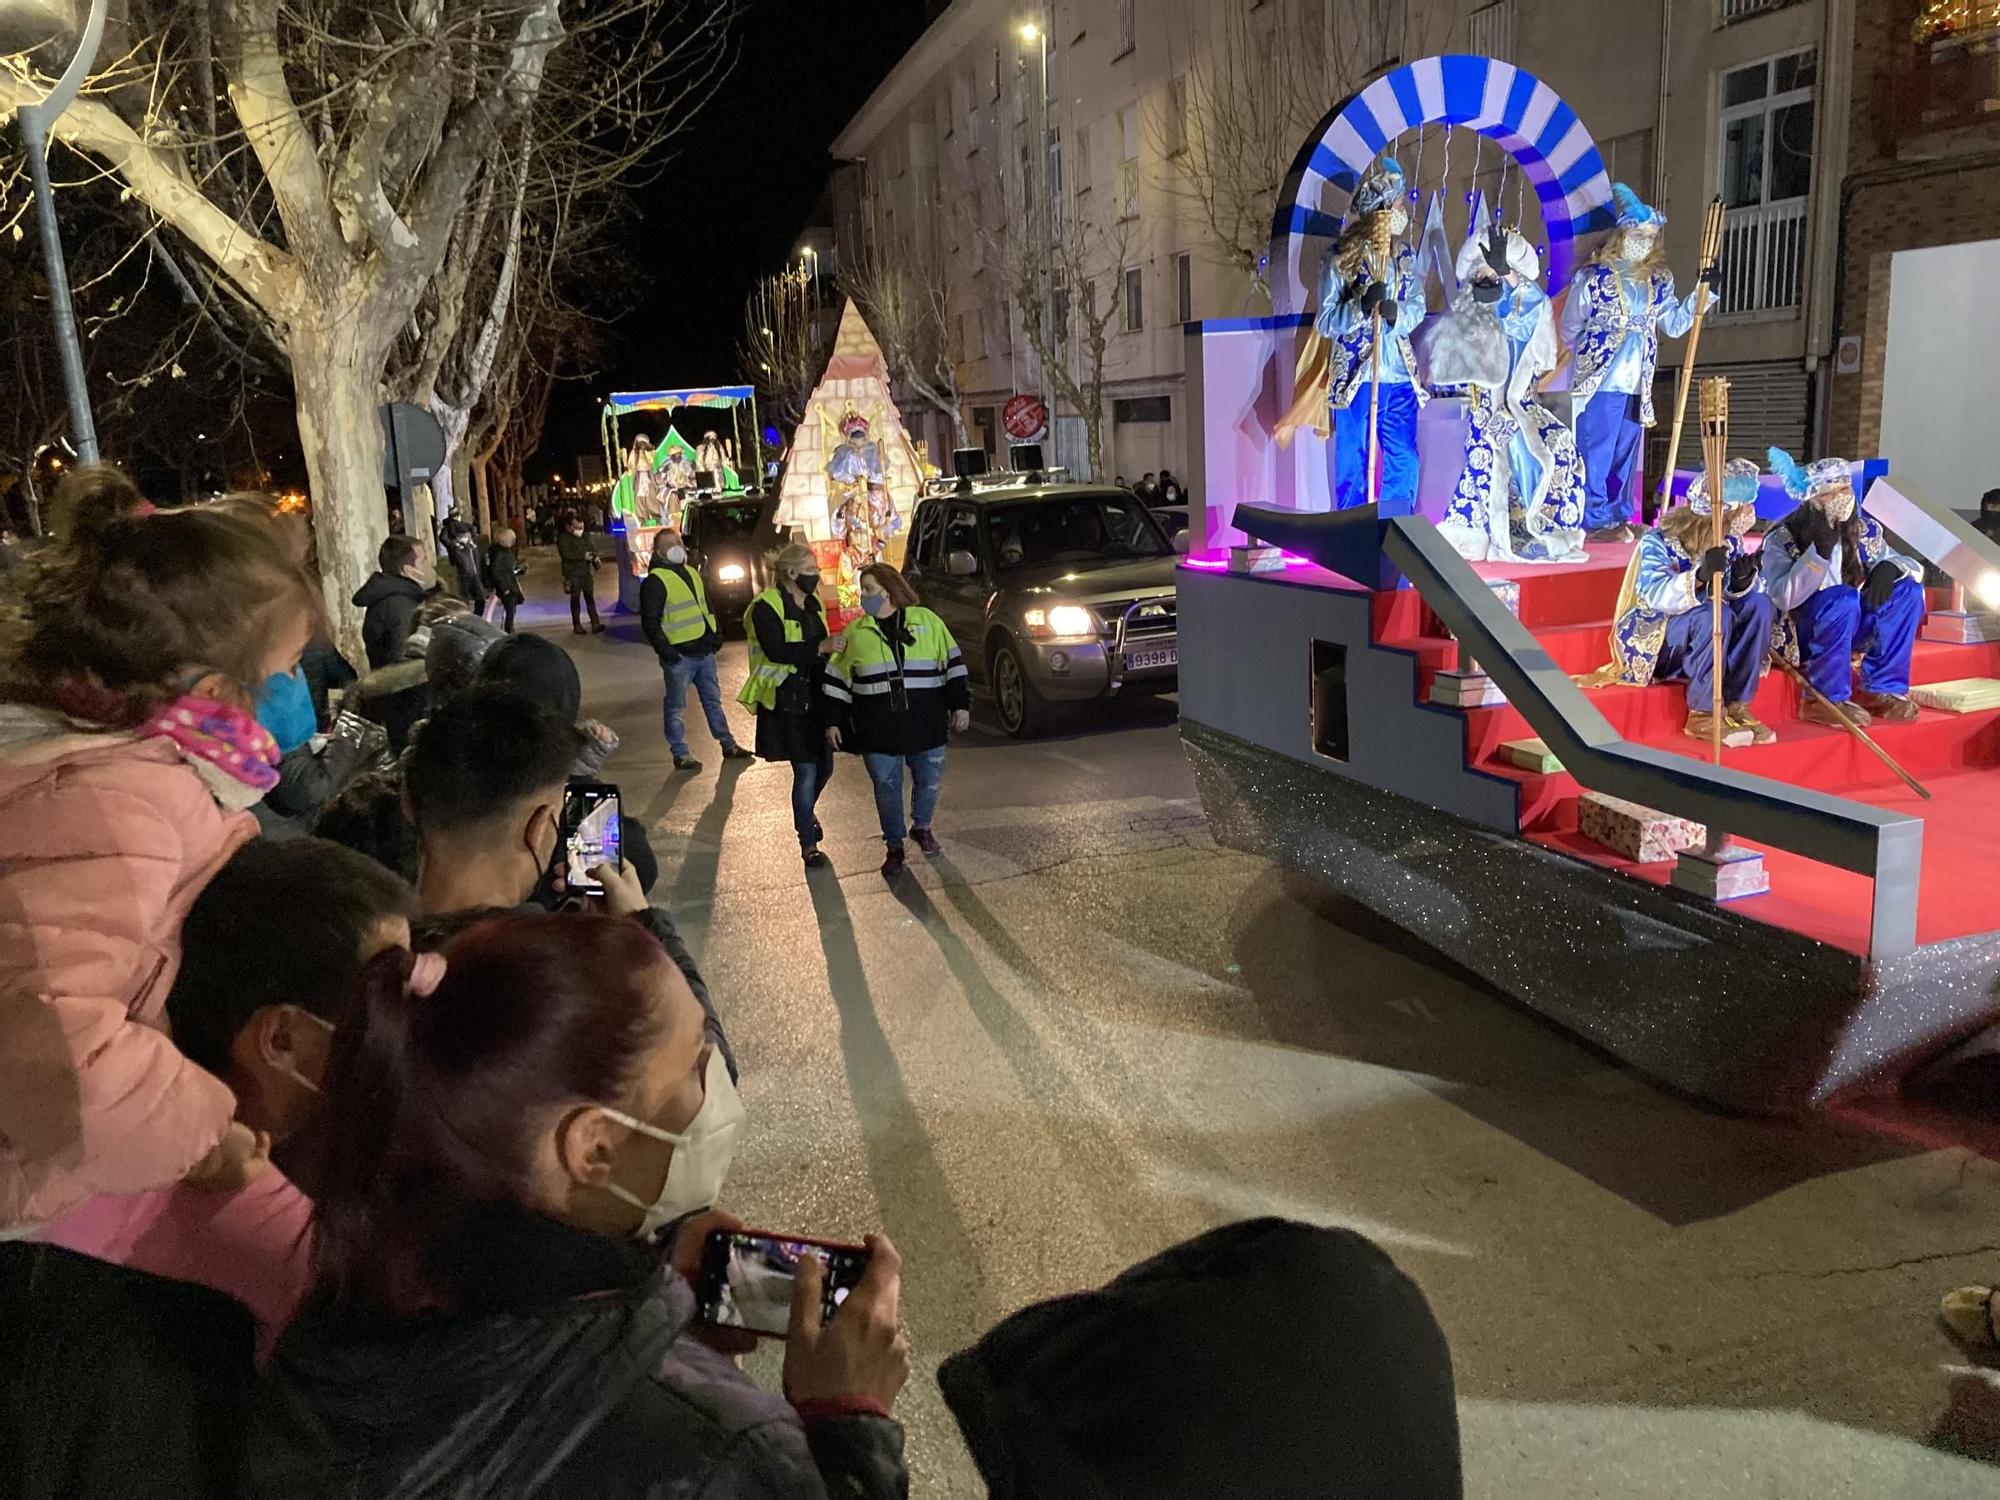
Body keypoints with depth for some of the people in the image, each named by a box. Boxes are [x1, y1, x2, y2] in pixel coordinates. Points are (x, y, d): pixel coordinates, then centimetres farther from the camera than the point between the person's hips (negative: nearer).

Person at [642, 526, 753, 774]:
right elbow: (650, 621, -14)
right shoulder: (655, 581, -12)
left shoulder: (692, 573, 13)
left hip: (704, 651, 8)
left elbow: (707, 607, 23)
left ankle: (728, 745, 27)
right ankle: (680, 755, 11)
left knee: (713, 700, 17)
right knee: (676, 706, 3)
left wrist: (716, 635, 14)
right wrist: (665, 651, -17)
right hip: (679, 656, -8)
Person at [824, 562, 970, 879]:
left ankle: (922, 828, 37)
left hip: (926, 723, 0)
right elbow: (838, 680, 8)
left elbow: (952, 664, 3)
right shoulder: (854, 633, 5)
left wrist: (960, 705, -2)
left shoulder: (927, 621, 1)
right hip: (878, 728, 0)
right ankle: (894, 847, 21)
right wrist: (833, 722, 5)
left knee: (929, 780, 10)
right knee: (887, 787, 4)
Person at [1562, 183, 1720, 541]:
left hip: (1637, 384, 6)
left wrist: (1705, 292, 8)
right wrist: (1592, 354, 7)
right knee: (1596, 453, -6)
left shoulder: (1658, 281, 13)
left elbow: (1674, 324, 14)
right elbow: (1570, 328, 1)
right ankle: (1594, 521, -1)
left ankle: (1618, 517, 18)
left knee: (1625, 454, 11)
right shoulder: (1594, 275, -4)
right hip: (1601, 382, -6)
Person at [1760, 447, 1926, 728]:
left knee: (1907, 590, -13)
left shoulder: (1864, 528, 0)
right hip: (1798, 634, -6)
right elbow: (1784, 598, -30)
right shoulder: (1782, 539, -16)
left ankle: (1881, 689, -8)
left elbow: (1912, 565, 5)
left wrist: (1889, 568, -18)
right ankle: (1824, 700, -22)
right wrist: (1821, 550, -37)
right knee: (1842, 598, -34)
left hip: (1849, 628, 6)